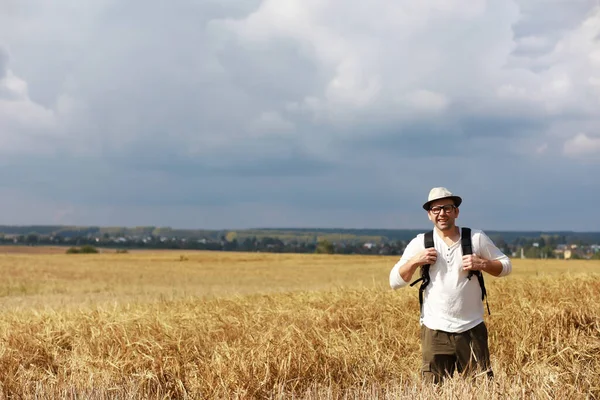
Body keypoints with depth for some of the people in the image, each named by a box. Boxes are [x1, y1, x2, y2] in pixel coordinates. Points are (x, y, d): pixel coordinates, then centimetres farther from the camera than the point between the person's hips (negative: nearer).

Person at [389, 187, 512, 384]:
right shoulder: (420, 243, 2)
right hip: (435, 330, 0)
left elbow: (506, 266, 7)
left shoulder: (477, 238, 2)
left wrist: (482, 264, -11)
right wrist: (415, 261, -14)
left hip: (472, 329, 0)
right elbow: (394, 281, 2)